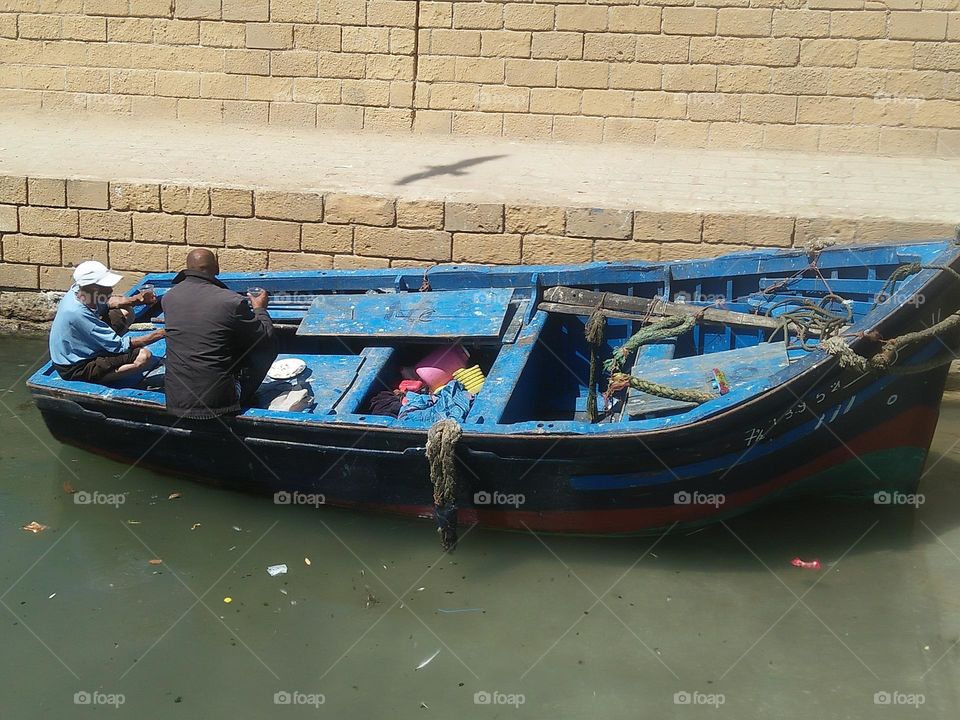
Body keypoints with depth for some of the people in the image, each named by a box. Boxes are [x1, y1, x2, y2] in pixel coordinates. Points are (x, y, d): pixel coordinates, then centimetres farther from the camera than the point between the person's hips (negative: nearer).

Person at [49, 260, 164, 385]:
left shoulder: (78, 290, -10)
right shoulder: (78, 313, -34)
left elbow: (109, 302, 13)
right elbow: (120, 345, -28)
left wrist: (135, 299, -7)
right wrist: (159, 334, -26)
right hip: (75, 369, -10)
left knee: (125, 312, 13)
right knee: (144, 357, -25)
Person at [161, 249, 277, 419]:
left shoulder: (168, 298, 0)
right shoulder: (232, 301, -15)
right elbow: (266, 338, -3)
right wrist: (259, 309, 17)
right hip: (218, 401, -6)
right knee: (269, 346, 12)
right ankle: (244, 397, 22)